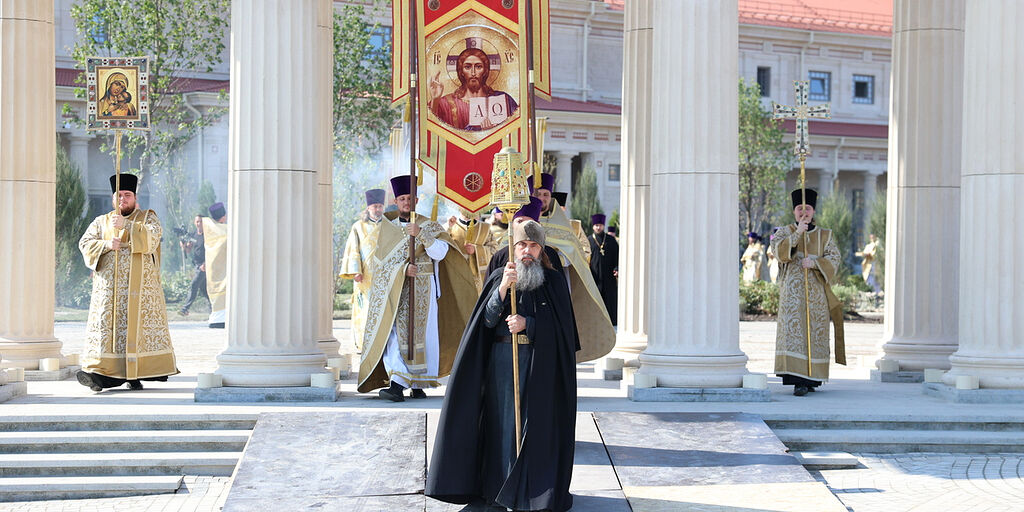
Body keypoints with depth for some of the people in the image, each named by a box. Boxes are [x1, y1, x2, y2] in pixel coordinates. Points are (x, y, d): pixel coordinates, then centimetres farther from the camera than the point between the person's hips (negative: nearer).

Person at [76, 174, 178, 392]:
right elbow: (85, 243, 6)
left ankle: (135, 375, 0)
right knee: (106, 323, -9)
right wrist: (106, 245, -12)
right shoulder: (102, 222, 16)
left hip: (140, 286, -1)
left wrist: (127, 225, -20)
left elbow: (153, 235, -11)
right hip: (110, 284, 1)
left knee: (138, 324, -4)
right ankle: (96, 372, -15)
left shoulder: (147, 217, 10)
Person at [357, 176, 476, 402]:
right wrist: (403, 269, -16)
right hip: (394, 290, 1)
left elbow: (440, 252, -11)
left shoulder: (430, 227, 5)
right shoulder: (387, 228, 10)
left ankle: (419, 384, 9)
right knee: (394, 334, -11)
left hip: (423, 291, -1)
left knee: (421, 335, -2)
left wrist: (421, 234, -24)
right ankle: (397, 385, -16)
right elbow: (382, 261, 2)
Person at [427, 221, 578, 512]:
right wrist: (504, 287, -20)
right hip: (501, 359, 1)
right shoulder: (498, 278, 7)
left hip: (540, 364, -1)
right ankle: (499, 488, 9)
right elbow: (488, 319, -6)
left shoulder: (553, 281, 4)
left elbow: (559, 324, -3)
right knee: (502, 421, 1)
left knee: (535, 423, -3)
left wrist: (527, 324, -18)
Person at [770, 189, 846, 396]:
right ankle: (799, 380, -15)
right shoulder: (784, 232, 11)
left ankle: (812, 378, 13)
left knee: (816, 332, 1)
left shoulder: (825, 235, 12)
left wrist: (815, 263, -17)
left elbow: (834, 259, 0)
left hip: (817, 293, 2)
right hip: (792, 292, -2)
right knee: (793, 331, -12)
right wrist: (797, 233, -17)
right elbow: (779, 251, -9)